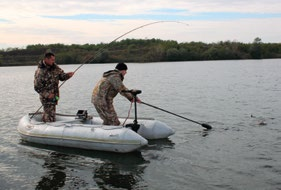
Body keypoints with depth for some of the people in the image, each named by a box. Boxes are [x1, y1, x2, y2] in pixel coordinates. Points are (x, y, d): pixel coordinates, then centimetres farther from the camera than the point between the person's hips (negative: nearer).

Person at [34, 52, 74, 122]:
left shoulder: (55, 67, 2)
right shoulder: (40, 71, -19)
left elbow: (62, 76, 7)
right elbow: (37, 87, -16)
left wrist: (68, 75, -15)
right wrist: (47, 95, -22)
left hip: (54, 95, 7)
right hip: (46, 97, -7)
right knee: (50, 118, -8)